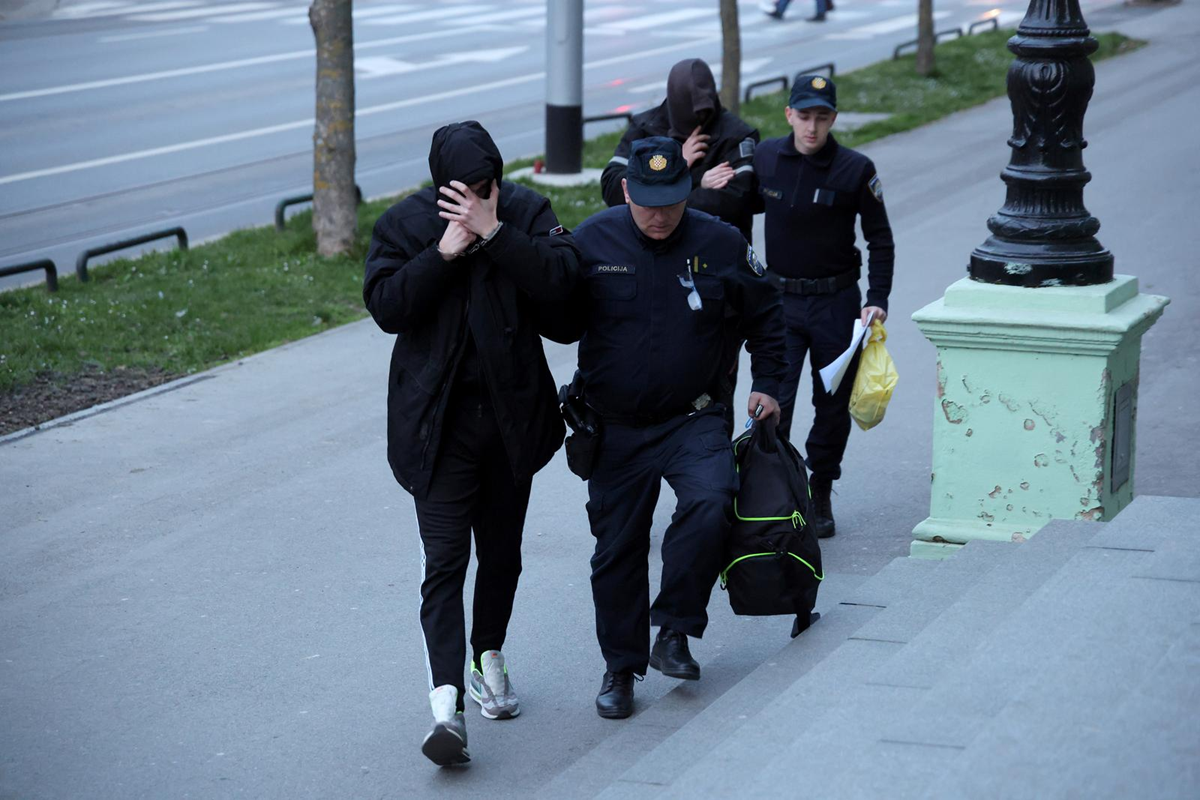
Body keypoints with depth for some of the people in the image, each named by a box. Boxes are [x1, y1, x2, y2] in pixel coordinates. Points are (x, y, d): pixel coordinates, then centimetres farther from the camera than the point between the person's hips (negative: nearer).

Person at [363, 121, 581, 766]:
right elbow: (386, 307, -14)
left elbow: (560, 281, -16)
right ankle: (447, 704, -17)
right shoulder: (403, 224, -4)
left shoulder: (525, 212, -2)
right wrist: (445, 253, -21)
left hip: (512, 415, 3)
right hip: (439, 421, -2)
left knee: (501, 552, 17)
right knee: (444, 561, -11)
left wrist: (493, 232, -22)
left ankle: (489, 658, 39)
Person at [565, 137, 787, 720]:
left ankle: (673, 633, -9)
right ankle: (620, 666, 23)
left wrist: (767, 385, 8)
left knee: (709, 505, -26)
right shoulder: (591, 241, -5)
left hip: (693, 421, -1)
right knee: (617, 547, 6)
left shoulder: (721, 245, -3)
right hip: (615, 428, 1)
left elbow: (765, 316, 12)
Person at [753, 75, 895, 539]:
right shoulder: (765, 158, -2)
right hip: (779, 298, 1)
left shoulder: (855, 170, -9)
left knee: (833, 405, 8)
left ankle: (819, 496, 23)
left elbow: (880, 240, -1)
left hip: (836, 302, -1)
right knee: (773, 401, -10)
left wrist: (878, 300, -10)